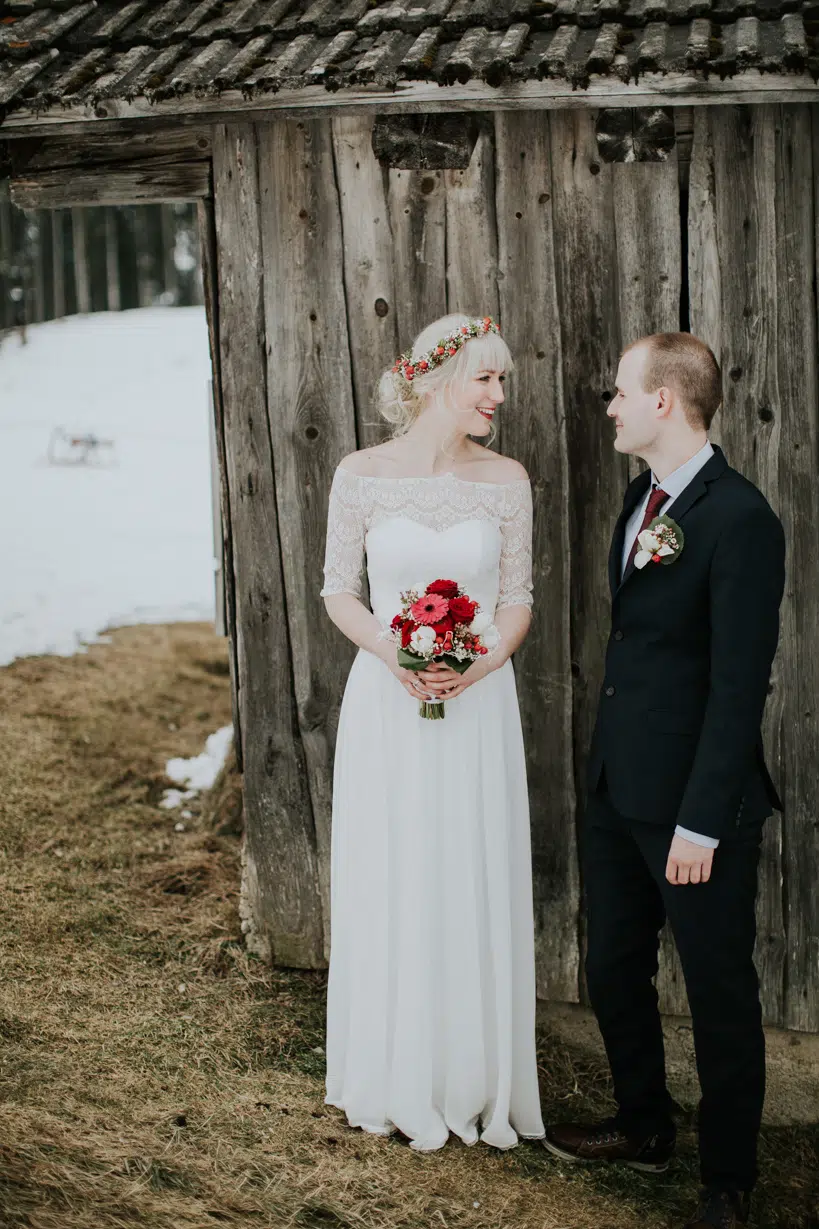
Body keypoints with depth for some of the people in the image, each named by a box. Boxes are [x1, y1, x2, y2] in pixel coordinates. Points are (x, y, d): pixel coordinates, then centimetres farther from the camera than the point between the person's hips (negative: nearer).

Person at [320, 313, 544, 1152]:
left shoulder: (505, 480, 0)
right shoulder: (362, 475, -4)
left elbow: (517, 599, 4)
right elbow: (339, 590, 1)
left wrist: (474, 666, -14)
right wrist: (397, 656, -15)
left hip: (478, 703, 1)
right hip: (386, 703, -1)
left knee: (476, 888, 5)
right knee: (390, 887, 6)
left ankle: (477, 1084, 20)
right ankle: (400, 1082, 21)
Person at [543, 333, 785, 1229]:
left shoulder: (738, 519, -19)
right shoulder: (645, 498, 8)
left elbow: (739, 686, -20)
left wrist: (702, 821, -19)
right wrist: (608, 766, 10)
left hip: (692, 803, -8)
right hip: (618, 786, 9)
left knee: (720, 994, 8)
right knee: (613, 970, 20)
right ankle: (643, 1129, 41)